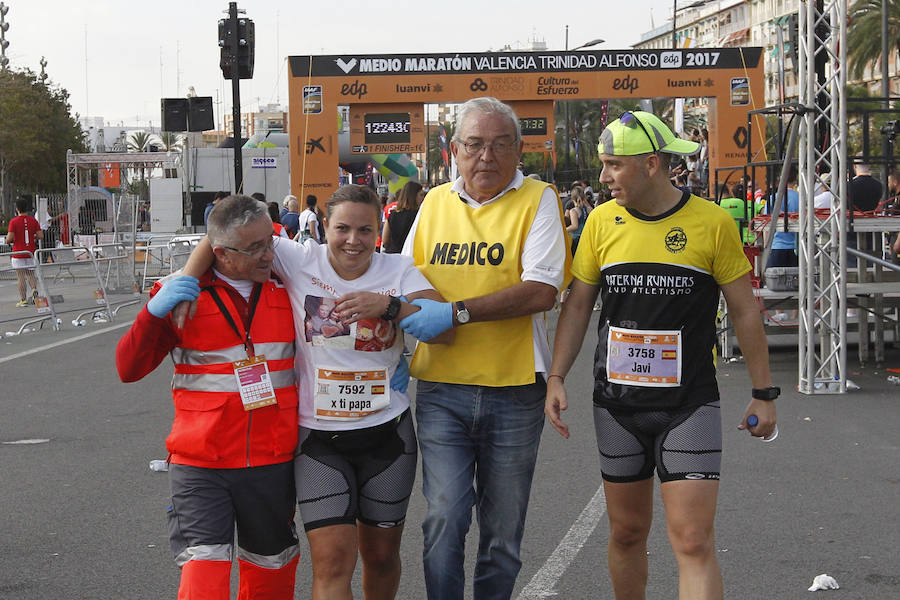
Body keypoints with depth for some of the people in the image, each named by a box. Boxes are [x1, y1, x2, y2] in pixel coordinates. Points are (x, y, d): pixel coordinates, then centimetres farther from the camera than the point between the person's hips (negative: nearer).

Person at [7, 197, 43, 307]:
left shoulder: (13, 221, -9)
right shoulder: (33, 220, 1)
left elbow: (9, 238, -13)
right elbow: (40, 236, -2)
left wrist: (8, 241, 9)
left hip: (18, 253, -3)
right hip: (31, 252, 3)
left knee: (21, 277, 1)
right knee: (31, 274, 15)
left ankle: (23, 299, 1)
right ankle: (34, 289, -11)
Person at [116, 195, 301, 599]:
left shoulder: (286, 290, 5)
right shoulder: (183, 294, -3)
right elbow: (129, 368, -6)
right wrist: (155, 311, -21)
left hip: (272, 464, 3)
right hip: (201, 469, -3)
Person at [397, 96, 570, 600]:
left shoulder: (538, 200, -3)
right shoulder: (435, 203, 10)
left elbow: (541, 292, -15)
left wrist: (456, 312, -20)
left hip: (514, 392, -2)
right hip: (441, 389, 2)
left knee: (503, 531, 8)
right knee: (445, 517, -8)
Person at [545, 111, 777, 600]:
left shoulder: (712, 222, -6)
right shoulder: (602, 221, 2)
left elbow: (744, 310, 1)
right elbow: (578, 305, 9)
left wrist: (763, 393, 3)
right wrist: (556, 379, 1)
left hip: (690, 405, -3)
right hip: (616, 404, 3)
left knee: (693, 541, -10)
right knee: (627, 531, 12)